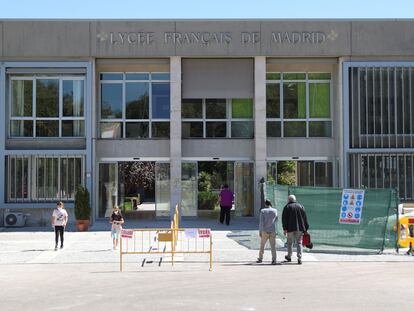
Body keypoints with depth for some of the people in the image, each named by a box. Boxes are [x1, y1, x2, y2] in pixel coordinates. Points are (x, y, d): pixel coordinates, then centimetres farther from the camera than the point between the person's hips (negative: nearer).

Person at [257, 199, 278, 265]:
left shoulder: (263, 211, -5)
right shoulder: (275, 211, 2)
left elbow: (261, 222, -9)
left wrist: (260, 231, -4)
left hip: (265, 231, -1)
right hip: (272, 231, 1)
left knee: (262, 245, 13)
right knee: (273, 246, 3)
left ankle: (260, 258, 20)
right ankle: (274, 260, -4)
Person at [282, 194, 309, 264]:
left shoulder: (287, 207, 2)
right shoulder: (301, 206, 11)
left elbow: (284, 219, -4)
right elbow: (305, 219, 10)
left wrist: (285, 229, -5)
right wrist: (305, 229, 12)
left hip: (290, 228, -2)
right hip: (300, 228, 2)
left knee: (290, 242, 14)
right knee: (299, 243, 3)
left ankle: (289, 257, 27)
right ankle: (299, 258, -8)